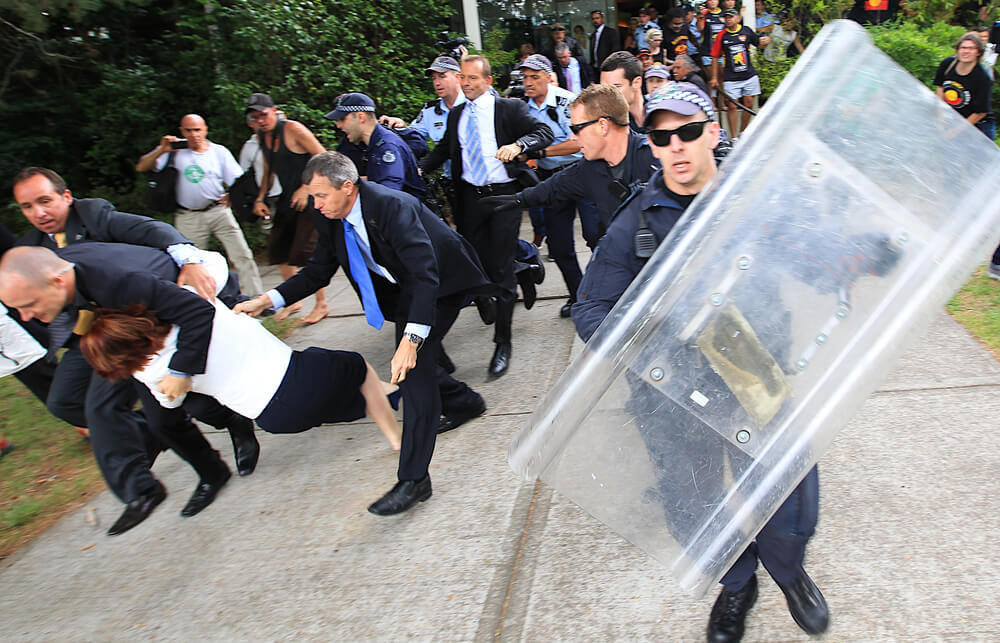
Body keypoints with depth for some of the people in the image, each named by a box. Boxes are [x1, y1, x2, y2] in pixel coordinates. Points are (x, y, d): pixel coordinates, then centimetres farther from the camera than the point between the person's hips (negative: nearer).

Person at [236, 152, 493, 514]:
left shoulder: (390, 206, -34)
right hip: (405, 286, 9)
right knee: (409, 362, 16)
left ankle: (413, 479, -14)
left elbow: (426, 274, -40)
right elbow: (318, 270, 2)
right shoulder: (331, 219, -9)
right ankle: (465, 403, 47)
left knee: (414, 365, -20)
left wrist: (411, 339, -48)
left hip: (441, 283, -9)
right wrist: (267, 300, -11)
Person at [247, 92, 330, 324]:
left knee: (303, 251, -12)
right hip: (287, 198, 8)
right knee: (278, 250, 9)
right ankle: (293, 300, 25)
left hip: (309, 198, -8)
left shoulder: (293, 129, -13)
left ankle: (321, 304, 2)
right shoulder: (263, 136, 10)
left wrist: (306, 188, -19)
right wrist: (260, 198, 10)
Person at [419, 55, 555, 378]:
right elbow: (444, 148, 20)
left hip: (503, 193, -4)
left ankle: (503, 342, 4)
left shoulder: (510, 108, -2)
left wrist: (518, 144, -27)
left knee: (501, 266, -5)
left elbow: (545, 133, -8)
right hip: (471, 195, 5)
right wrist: (418, 168, 3)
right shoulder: (456, 114, 12)